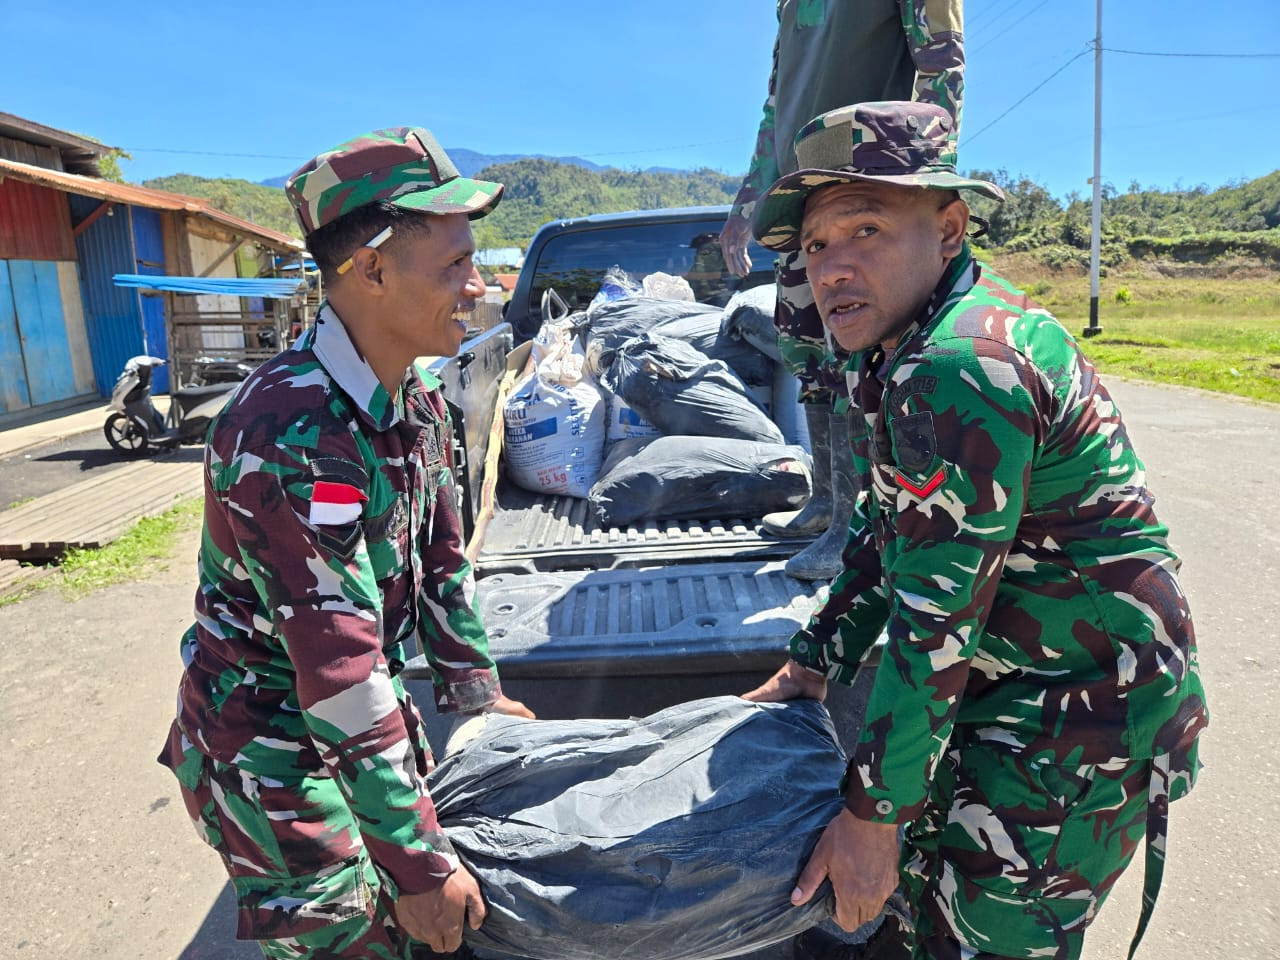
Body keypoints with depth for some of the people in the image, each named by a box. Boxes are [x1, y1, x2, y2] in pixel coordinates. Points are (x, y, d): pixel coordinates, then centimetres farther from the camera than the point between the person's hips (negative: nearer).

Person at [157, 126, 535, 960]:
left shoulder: (417, 397, -3)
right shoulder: (295, 436, -31)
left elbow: (440, 559, 6)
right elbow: (340, 673, -30)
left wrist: (475, 693, 13)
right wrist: (421, 862, -23)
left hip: (368, 717, 8)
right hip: (268, 755, -7)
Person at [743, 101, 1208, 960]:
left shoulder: (962, 372, -29)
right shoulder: (906, 346, 3)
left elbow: (935, 620, -27)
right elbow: (883, 536, 9)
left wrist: (874, 814, -18)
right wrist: (809, 670, 8)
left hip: (1084, 727, -9)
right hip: (1010, 694, 9)